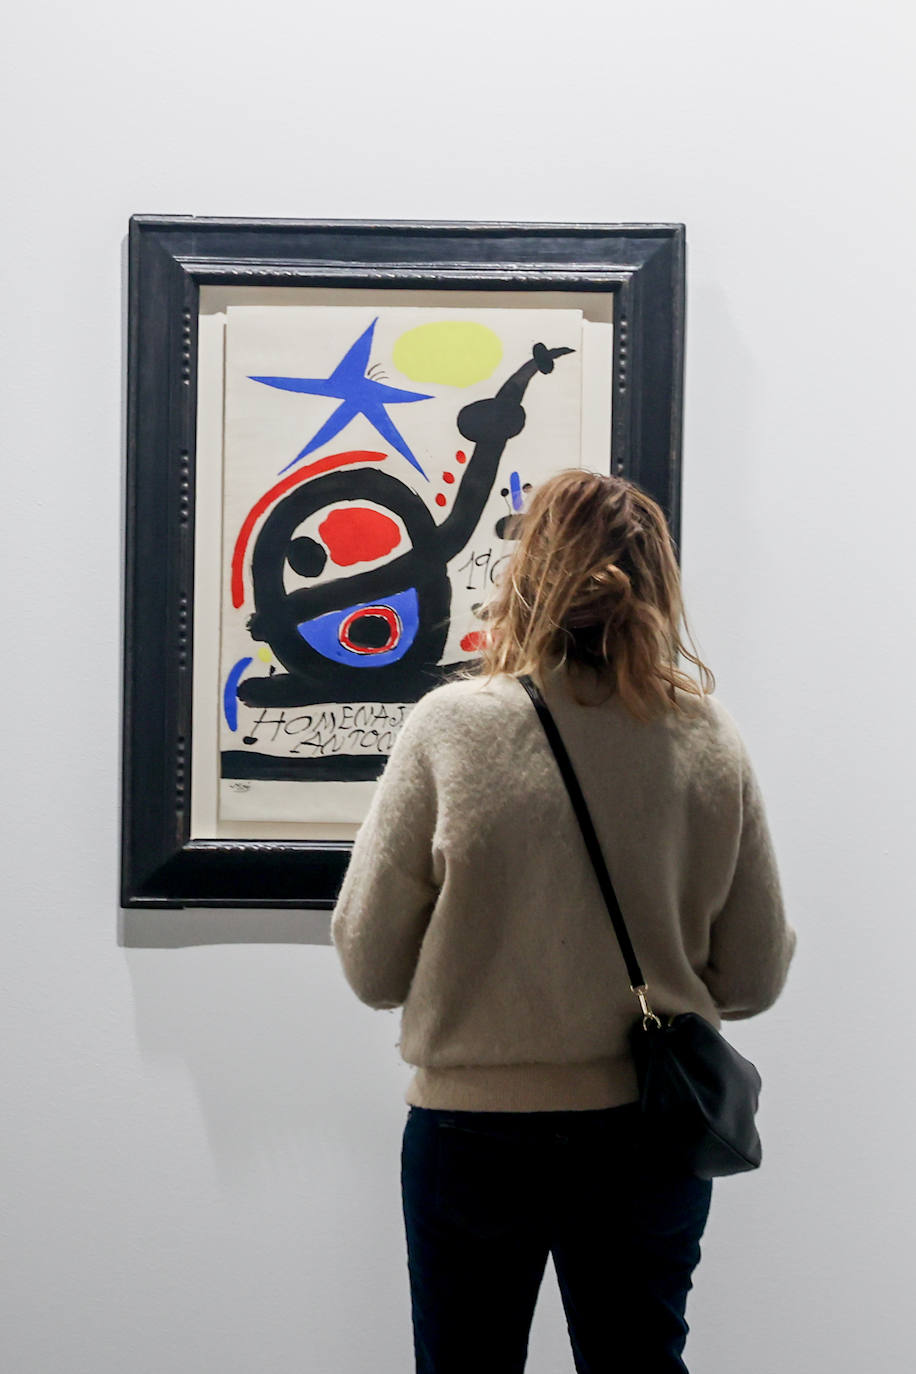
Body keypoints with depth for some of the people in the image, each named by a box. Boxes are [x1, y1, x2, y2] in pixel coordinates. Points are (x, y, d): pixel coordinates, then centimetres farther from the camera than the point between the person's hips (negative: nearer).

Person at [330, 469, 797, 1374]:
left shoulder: (450, 727, -14)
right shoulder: (712, 744, -8)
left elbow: (370, 967, -9)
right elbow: (754, 977, 0)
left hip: (473, 1129, -2)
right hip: (651, 1130, 2)